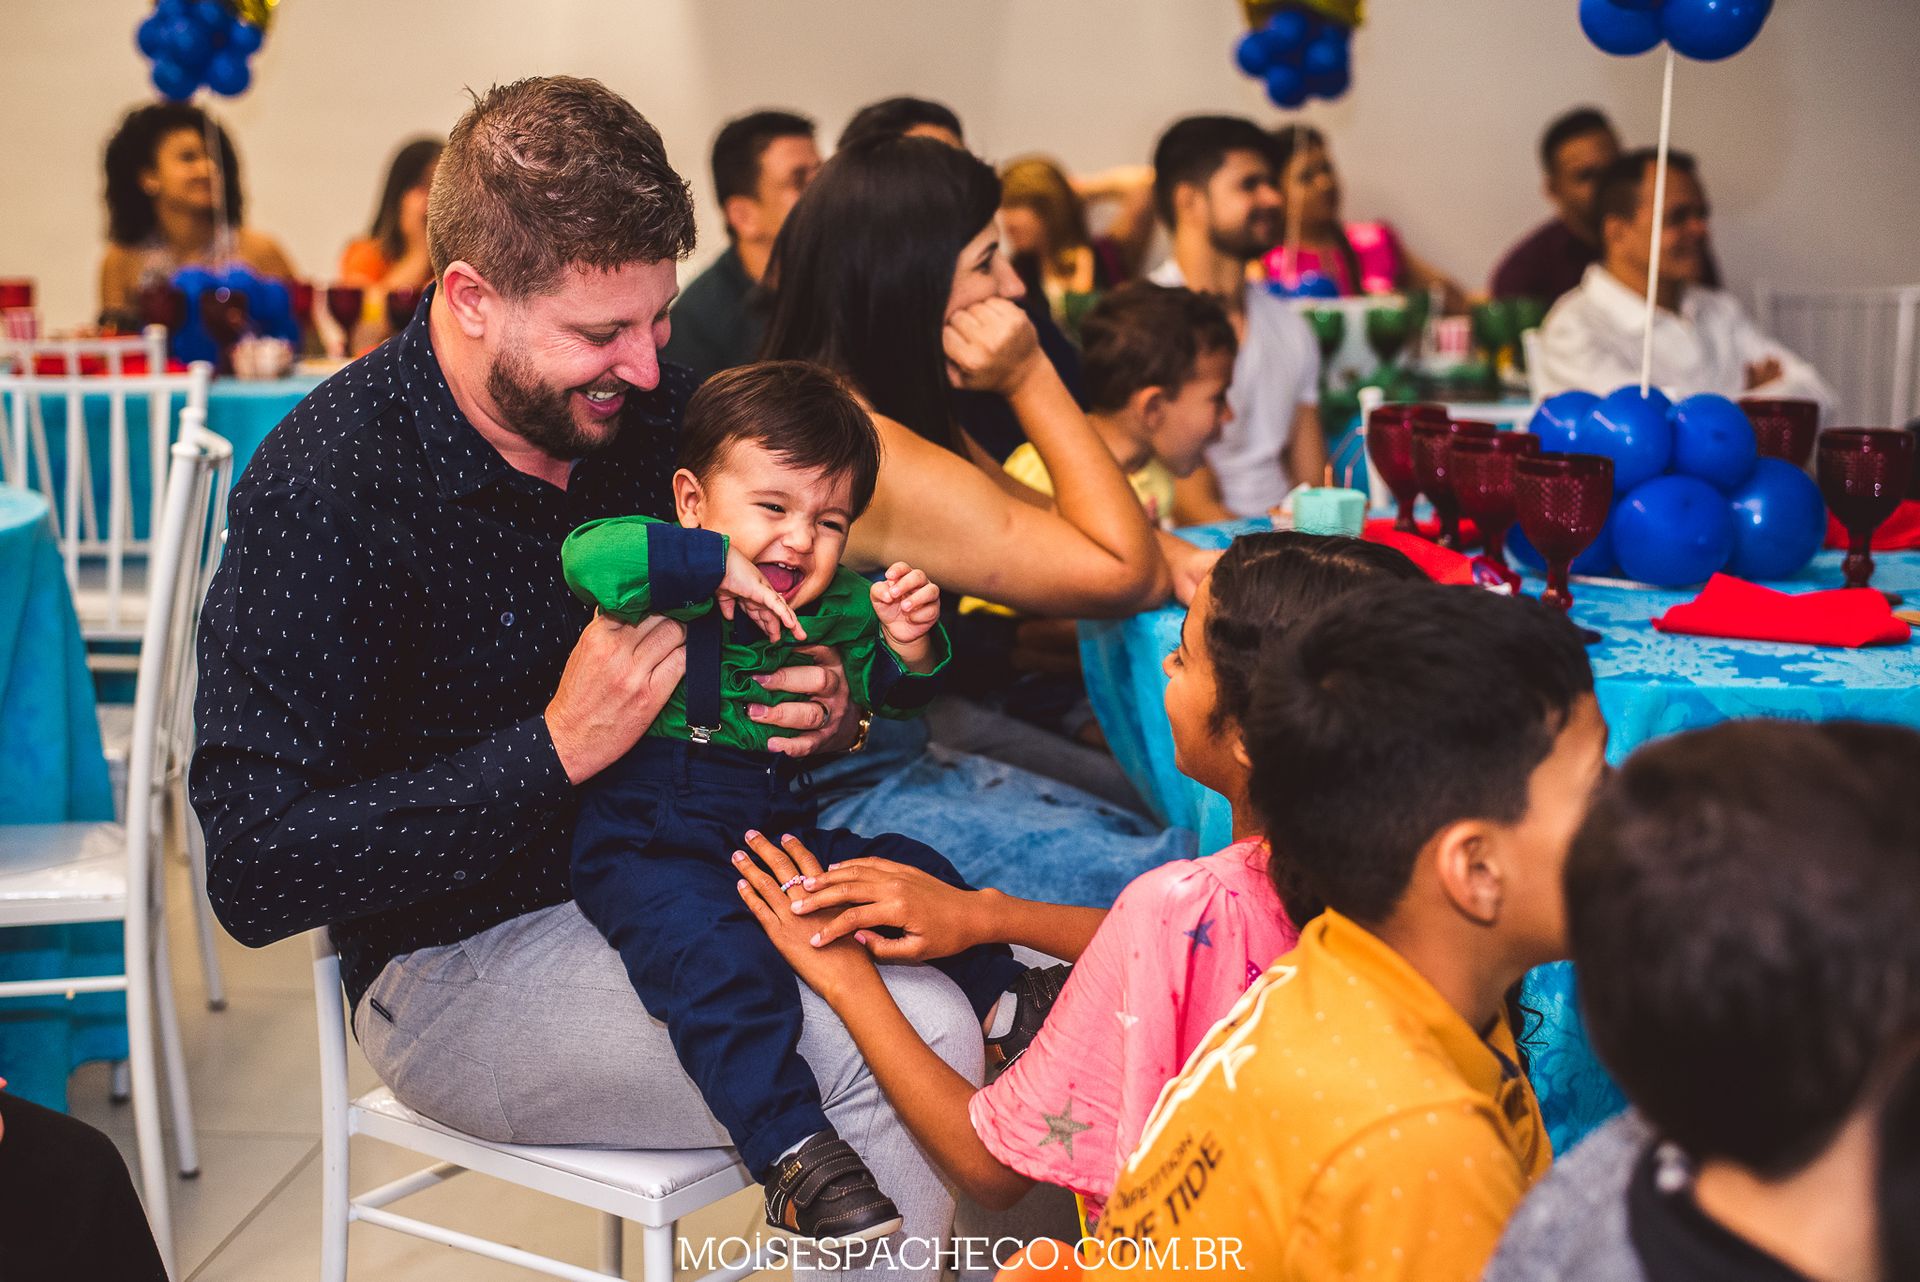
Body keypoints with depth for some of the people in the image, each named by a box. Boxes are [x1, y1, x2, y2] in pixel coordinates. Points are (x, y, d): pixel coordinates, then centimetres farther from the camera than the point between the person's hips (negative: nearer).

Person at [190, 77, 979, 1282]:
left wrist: (827, 704, -9)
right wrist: (557, 750, -25)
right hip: (463, 958, -6)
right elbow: (257, 875, -21)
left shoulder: (658, 405, 0)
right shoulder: (326, 486, -18)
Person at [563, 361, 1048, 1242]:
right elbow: (589, 556, -32)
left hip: (778, 834, 6)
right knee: (719, 956, -32)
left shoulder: (834, 607, 8)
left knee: (918, 876, 4)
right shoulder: (673, 584, -12)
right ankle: (791, 1150, -28)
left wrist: (908, 645, -10)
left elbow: (889, 696, 13)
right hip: (645, 846, -6)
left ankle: (1007, 1011, 27)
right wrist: (717, 566, -32)